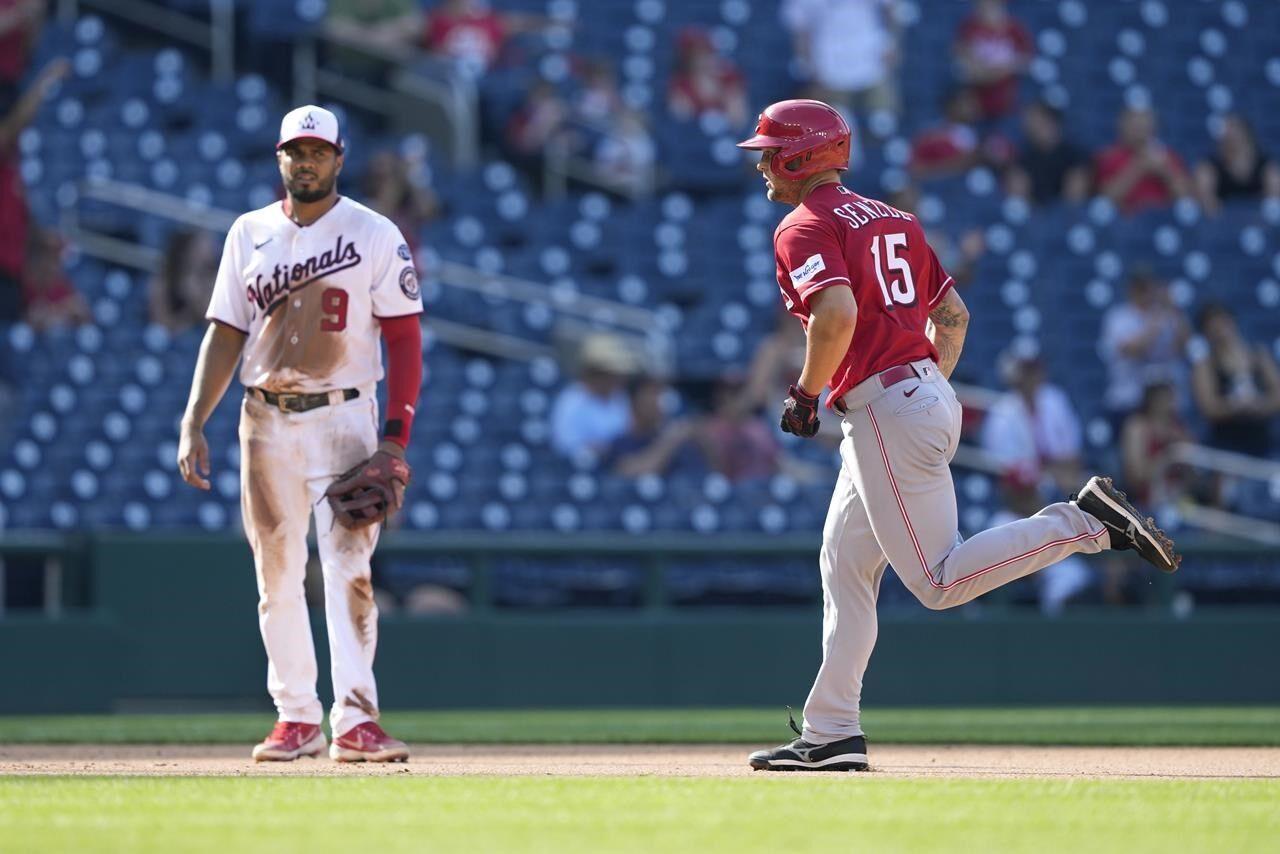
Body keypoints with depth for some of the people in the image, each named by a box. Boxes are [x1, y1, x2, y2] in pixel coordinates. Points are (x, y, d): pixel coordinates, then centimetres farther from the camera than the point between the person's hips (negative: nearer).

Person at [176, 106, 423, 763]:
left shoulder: (375, 235, 0)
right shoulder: (249, 234, 10)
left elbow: (404, 337, -3)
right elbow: (225, 336, 11)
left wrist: (395, 438, -12)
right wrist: (193, 425, 1)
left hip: (343, 419, -4)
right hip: (266, 423, 4)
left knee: (347, 570, -13)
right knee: (276, 578, 5)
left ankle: (355, 721, -17)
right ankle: (296, 719, 13)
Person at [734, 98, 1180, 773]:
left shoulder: (805, 228, -9)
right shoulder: (891, 219, 19)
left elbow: (837, 312, -26)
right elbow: (953, 314, 22)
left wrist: (806, 392, -13)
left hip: (884, 412, -10)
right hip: (929, 394, 10)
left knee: (940, 581, -9)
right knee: (844, 566, 13)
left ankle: (1084, 522, -15)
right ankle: (830, 735, 13)